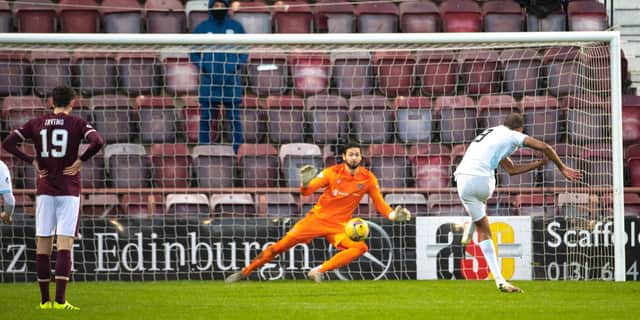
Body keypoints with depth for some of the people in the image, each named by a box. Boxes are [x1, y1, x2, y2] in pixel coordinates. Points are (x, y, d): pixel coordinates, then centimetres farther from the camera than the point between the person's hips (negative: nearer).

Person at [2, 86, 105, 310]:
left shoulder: (36, 124, 6)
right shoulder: (77, 124, -2)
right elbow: (98, 142, -19)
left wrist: (32, 161, 3)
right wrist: (80, 161, -7)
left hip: (44, 190, 3)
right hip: (69, 190, -3)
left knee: (43, 245, 7)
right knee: (65, 245, -6)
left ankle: (44, 300, 9)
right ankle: (60, 300, -15)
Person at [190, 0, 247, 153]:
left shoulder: (236, 27, 6)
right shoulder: (202, 28, 5)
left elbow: (244, 51, 10)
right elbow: (194, 54, 9)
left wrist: (239, 65, -7)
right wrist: (203, 66, -8)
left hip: (231, 82, 0)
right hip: (209, 82, 0)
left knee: (234, 118, 0)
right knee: (206, 118, 1)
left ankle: (237, 151, 3)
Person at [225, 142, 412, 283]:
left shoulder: (368, 178, -4)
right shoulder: (333, 172, -8)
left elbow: (379, 202, 1)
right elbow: (307, 191, -11)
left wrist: (392, 214, -18)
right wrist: (305, 183, -34)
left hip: (340, 226, 1)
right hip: (318, 218, -1)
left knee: (360, 248, -26)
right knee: (282, 245, -7)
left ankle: (319, 271, -23)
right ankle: (245, 272, 6)